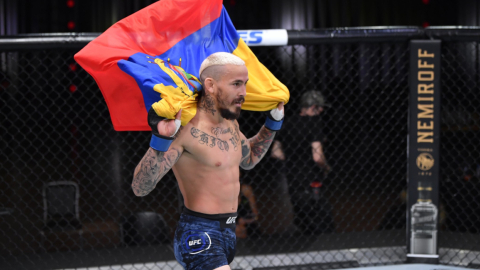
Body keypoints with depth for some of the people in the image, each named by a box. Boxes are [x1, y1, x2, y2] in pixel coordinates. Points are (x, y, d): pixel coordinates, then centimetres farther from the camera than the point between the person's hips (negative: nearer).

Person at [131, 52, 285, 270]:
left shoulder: (230, 124, 10)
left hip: (228, 233, 10)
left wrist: (274, 120, 23)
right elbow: (140, 188, -24)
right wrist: (161, 139, -37)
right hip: (199, 236, -9)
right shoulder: (187, 129, -19)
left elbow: (248, 159, 32)